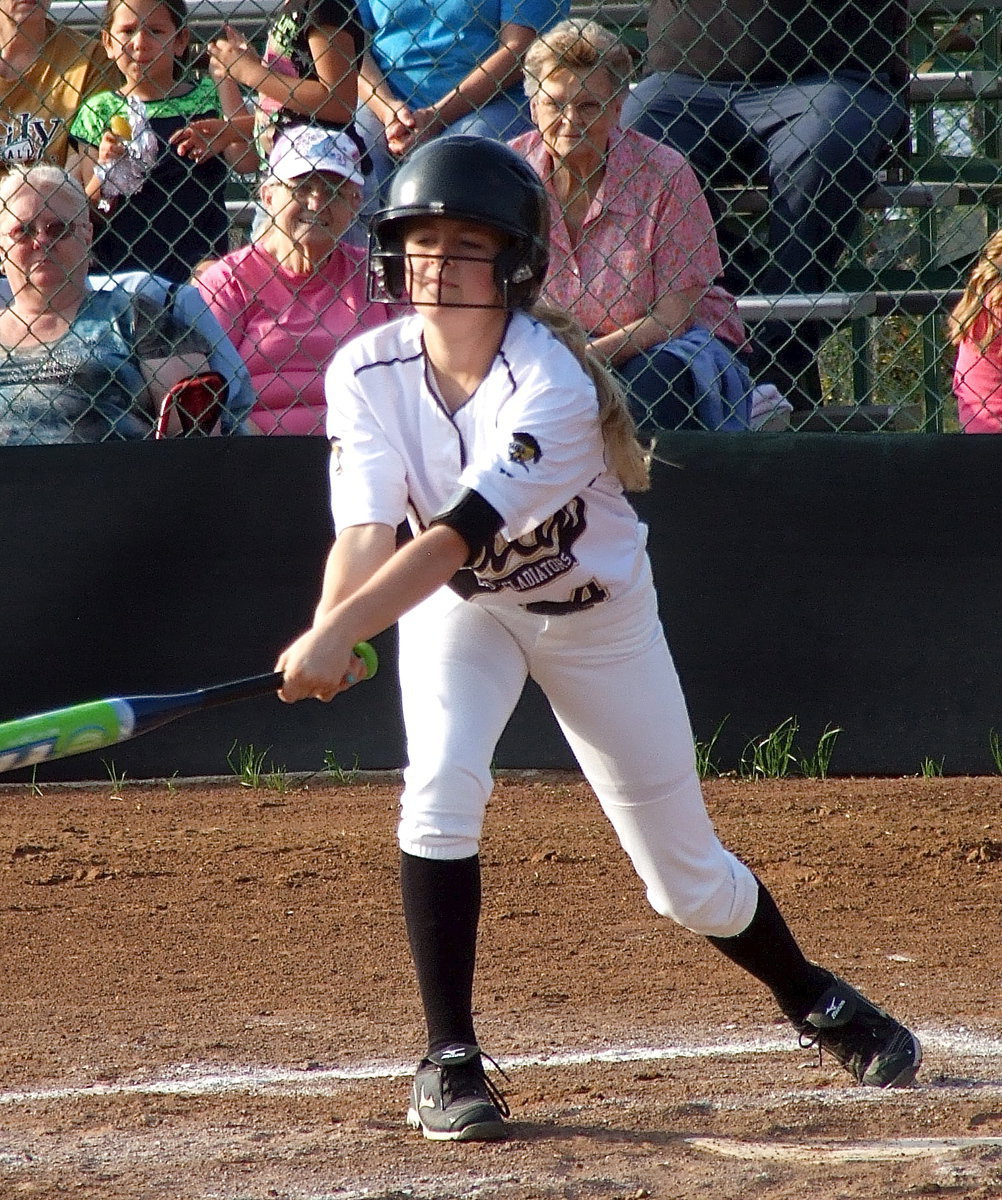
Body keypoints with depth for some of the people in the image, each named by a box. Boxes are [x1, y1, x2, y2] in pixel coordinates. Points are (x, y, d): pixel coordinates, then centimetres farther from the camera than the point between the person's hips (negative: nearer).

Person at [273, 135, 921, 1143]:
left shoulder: (554, 382, -33)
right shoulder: (368, 371, -19)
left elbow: (459, 536, -43)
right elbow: (366, 532, -30)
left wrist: (341, 632, -55)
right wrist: (328, 633, -51)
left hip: (597, 615, -2)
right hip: (461, 608, 2)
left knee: (689, 879, 6)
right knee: (441, 778, -27)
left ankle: (812, 998, 37)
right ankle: (448, 1062, -17)